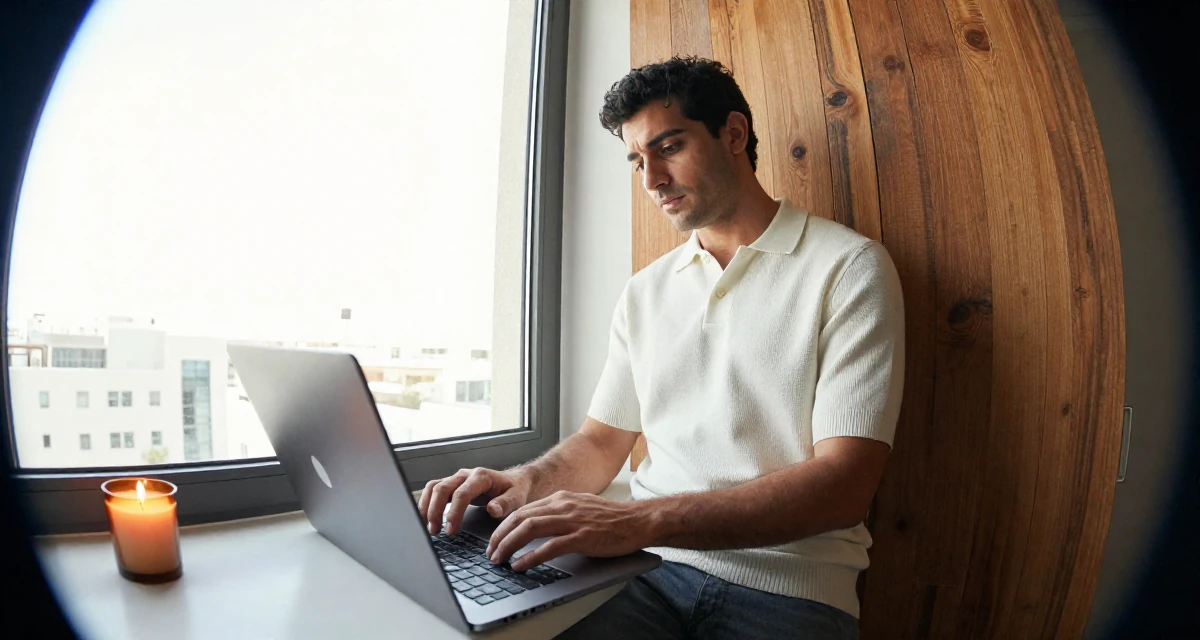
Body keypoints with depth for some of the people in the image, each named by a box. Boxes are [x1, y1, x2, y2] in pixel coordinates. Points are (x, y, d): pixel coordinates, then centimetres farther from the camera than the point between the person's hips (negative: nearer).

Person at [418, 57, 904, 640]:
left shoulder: (849, 267, -4)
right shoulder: (644, 292, 13)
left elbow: (844, 483, -14)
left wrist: (643, 519, -25)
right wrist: (527, 481, -7)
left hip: (786, 589, -2)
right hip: (650, 569, 3)